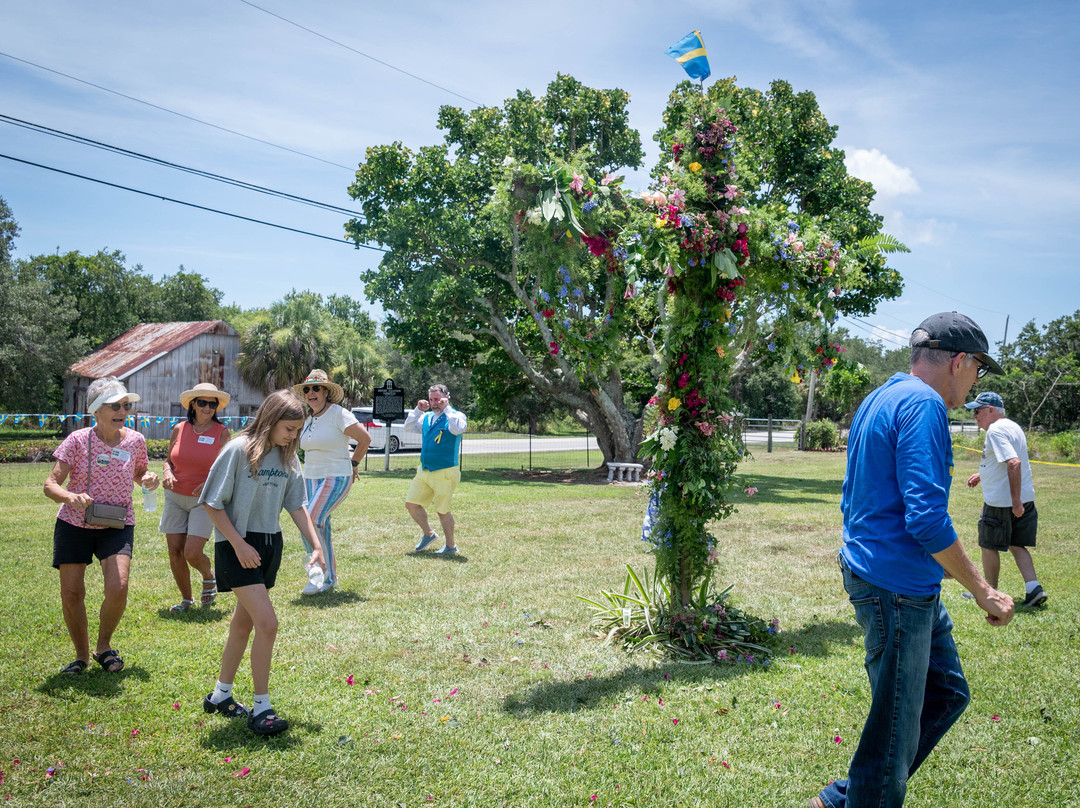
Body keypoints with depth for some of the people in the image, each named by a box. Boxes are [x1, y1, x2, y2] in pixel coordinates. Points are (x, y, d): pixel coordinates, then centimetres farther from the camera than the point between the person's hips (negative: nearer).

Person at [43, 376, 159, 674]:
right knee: (71, 594, 1)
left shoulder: (135, 440, -3)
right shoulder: (78, 440, -9)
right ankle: (81, 655, 25)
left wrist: (148, 479, -7)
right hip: (74, 524, 0)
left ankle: (103, 646, 11)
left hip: (117, 525, 0)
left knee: (117, 589, -17)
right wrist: (71, 497, -32)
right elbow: (50, 485, -11)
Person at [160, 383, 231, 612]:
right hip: (175, 498, 3)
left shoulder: (222, 432, -3)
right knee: (175, 552, 2)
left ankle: (209, 577, 22)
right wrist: (167, 472, -7)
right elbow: (169, 460, 15)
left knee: (192, 553, -12)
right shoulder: (179, 429, 4)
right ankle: (186, 599, 22)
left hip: (205, 501, -3)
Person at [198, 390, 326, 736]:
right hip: (238, 545, -7)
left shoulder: (287, 457, 4)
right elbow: (212, 503, -12)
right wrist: (239, 544, -16)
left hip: (270, 545, 7)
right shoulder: (239, 450, -14)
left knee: (244, 624, 17)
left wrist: (316, 545, 2)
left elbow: (296, 505, 10)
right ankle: (261, 708, -2)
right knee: (267, 622, -14)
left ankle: (220, 695, 35)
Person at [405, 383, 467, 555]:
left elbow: (458, 429, -28)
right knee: (411, 504, 7)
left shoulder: (455, 416, -7)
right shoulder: (427, 417, 12)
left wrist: (446, 408, -23)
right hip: (423, 471, 7)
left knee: (442, 511, 1)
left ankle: (451, 546, 17)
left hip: (444, 473, -7)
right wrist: (418, 410, 1)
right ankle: (428, 534, 27)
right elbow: (408, 428, 12)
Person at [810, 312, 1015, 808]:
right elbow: (927, 518, -24)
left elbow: (852, 500, 22)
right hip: (897, 587, -11)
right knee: (896, 728, 1)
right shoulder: (924, 405, -17)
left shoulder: (880, 399, 15)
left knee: (947, 693, 18)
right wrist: (984, 591, -15)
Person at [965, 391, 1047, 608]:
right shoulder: (1012, 426, 13)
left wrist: (1015, 501, -28)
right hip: (1024, 499, 9)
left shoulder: (995, 431, -18)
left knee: (989, 547, 6)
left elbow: (1014, 463, -28)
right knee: (1016, 545, 15)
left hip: (1001, 501, -9)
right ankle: (1034, 588, 3)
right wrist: (982, 474, 27)